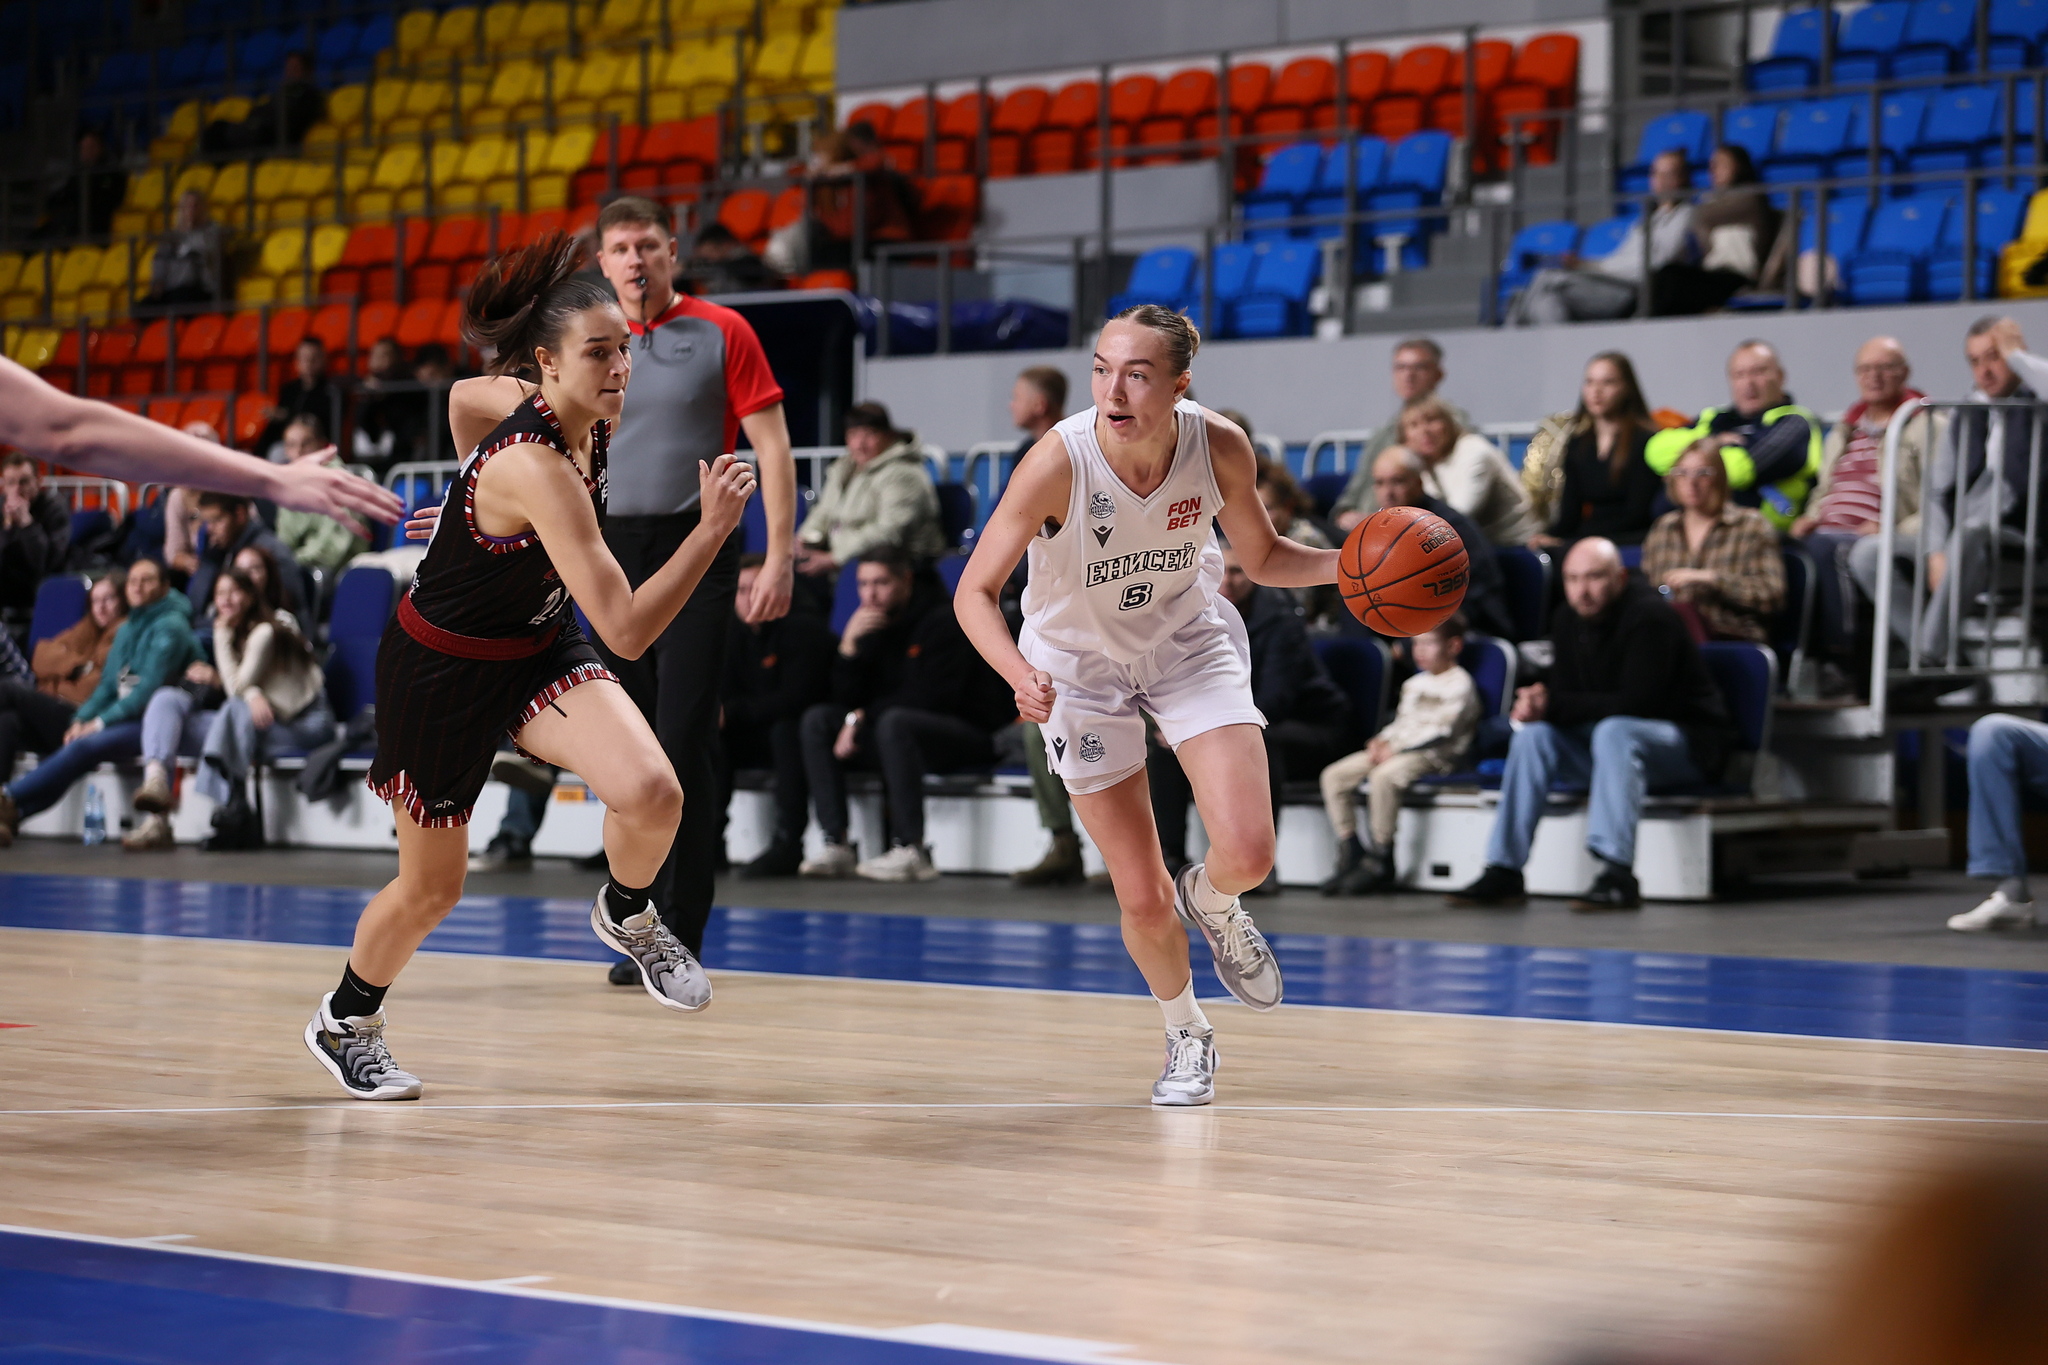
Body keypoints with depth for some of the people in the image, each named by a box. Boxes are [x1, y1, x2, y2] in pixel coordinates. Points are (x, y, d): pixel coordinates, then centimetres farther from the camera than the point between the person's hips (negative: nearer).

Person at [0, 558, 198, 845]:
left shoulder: (170, 626, -5)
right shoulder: (126, 630, 21)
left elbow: (150, 687, -14)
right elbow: (108, 684, 18)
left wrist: (101, 722, -17)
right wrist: (81, 719, -1)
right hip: (123, 718, 7)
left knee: (84, 748, -30)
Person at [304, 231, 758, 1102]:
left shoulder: (587, 420, -11)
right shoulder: (536, 467, -35)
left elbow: (466, 397, 12)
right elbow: (627, 629, -38)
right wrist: (712, 528, -40)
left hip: (538, 651, 6)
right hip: (442, 670, -6)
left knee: (651, 792, -21)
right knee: (431, 890, 10)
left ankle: (626, 915, 12)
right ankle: (346, 1021, 40)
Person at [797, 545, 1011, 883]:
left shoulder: (943, 622, -12)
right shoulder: (870, 625, 9)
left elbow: (934, 697, -19)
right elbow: (846, 699, 5)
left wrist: (864, 717, -15)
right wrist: (849, 646, -12)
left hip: (968, 734, -8)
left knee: (894, 721, -36)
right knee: (817, 720, -7)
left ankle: (910, 851, -36)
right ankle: (837, 845, -17)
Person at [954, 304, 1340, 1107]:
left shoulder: (1220, 448, -23)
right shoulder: (1059, 462, -31)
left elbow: (1263, 558, -4)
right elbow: (975, 593, -25)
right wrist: (1020, 674, -43)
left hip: (1188, 643, 2)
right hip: (1080, 664, -2)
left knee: (1248, 853, -16)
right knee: (1143, 903, -1)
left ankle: (1211, 904, 23)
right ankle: (1187, 1040, 31)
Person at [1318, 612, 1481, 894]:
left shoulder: (1459, 685, -5)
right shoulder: (1414, 684, 24)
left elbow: (1441, 732, -15)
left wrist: (1396, 748, -18)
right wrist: (1381, 741, 3)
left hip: (1434, 755, -9)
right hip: (1395, 749, 9)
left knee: (1384, 776, -38)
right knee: (1333, 775, -5)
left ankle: (1380, 861, -28)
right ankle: (1351, 853, -6)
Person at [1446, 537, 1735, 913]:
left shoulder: (1650, 617, -21)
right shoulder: (1571, 621, 3)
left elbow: (1635, 703, -28)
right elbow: (1563, 691, 2)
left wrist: (1553, 706, -26)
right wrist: (1538, 702, -23)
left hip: (1689, 742, -7)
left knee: (1613, 731, -36)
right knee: (1534, 734, -12)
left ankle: (1618, 875, -43)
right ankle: (1503, 872, -16)